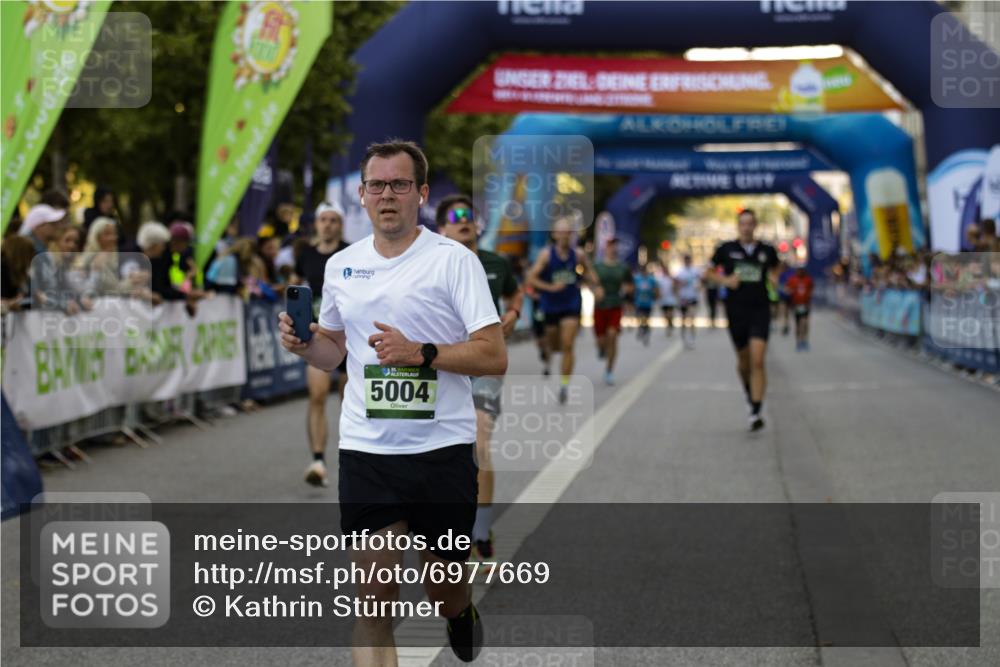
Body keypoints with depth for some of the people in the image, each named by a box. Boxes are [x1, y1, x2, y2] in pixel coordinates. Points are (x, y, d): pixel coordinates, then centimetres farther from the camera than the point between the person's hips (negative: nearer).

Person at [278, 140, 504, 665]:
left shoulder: (454, 260, -6)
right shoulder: (341, 266, 9)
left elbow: (494, 356, -12)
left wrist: (420, 353, -23)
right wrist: (303, 343, 0)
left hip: (443, 447, -2)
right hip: (365, 449, 3)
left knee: (444, 591, 14)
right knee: (375, 593, -5)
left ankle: (462, 616, 49)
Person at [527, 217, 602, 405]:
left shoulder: (577, 255, -3)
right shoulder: (546, 254, -10)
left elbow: (588, 270, 18)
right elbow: (531, 278, -13)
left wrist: (596, 286, 3)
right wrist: (550, 287, -24)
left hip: (571, 305, 0)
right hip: (551, 306, 0)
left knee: (567, 347, -11)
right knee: (554, 346, 13)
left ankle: (564, 384, -8)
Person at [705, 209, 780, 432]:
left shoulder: (767, 251, 3)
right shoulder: (726, 249, 0)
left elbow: (774, 271, 21)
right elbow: (708, 272, 9)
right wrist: (724, 280, -9)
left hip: (760, 311, -1)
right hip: (736, 311, 1)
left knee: (758, 361, -14)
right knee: (743, 360, 13)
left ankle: (756, 412, -15)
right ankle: (749, 391, 44)